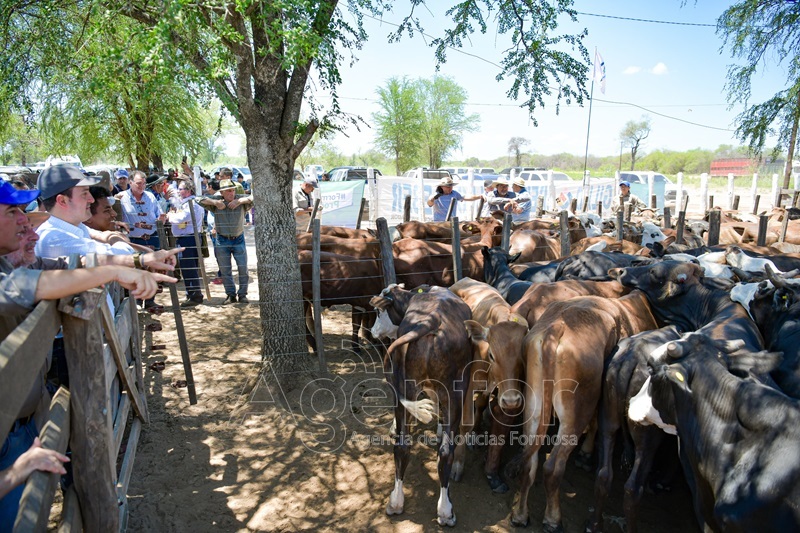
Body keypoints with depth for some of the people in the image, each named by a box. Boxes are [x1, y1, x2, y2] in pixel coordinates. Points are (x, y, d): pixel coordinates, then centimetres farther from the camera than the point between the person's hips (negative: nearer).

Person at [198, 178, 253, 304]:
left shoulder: (241, 199, -6)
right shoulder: (216, 200, -3)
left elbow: (254, 198, -18)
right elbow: (200, 200, -8)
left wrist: (239, 201, -25)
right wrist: (215, 202, -19)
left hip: (238, 239, -1)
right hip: (222, 241, 1)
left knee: (243, 268, -1)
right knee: (225, 270, 7)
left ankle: (242, 294, 12)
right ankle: (230, 295, 20)